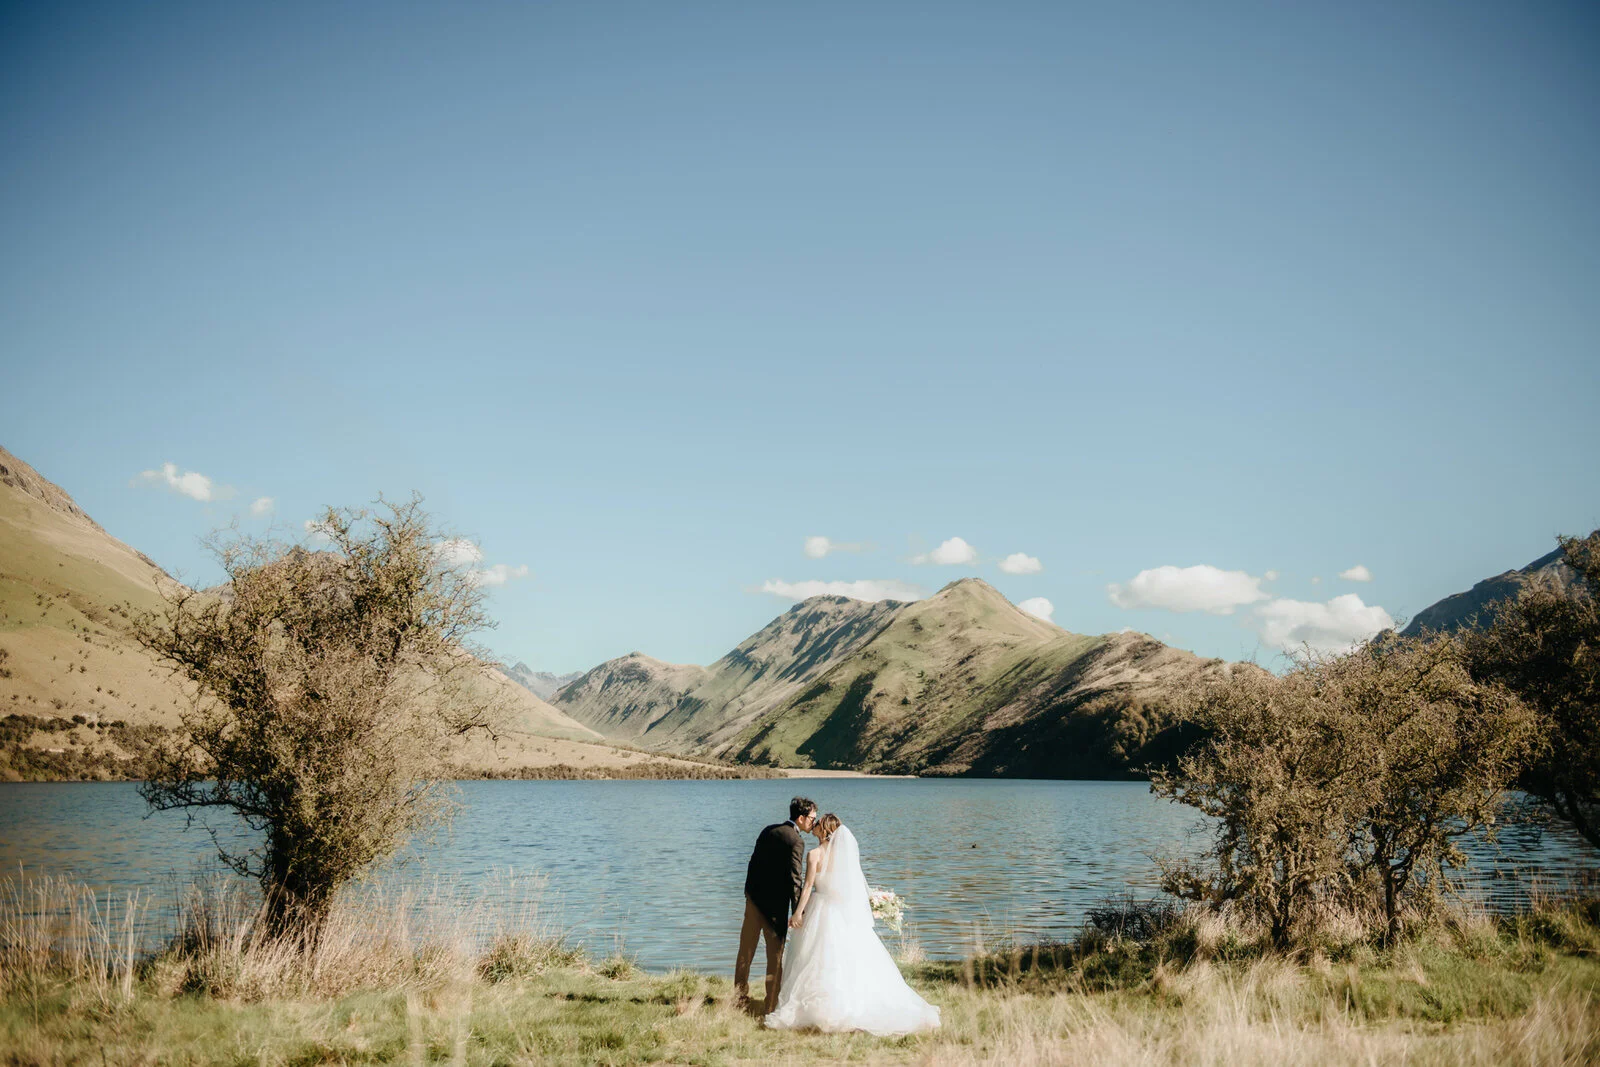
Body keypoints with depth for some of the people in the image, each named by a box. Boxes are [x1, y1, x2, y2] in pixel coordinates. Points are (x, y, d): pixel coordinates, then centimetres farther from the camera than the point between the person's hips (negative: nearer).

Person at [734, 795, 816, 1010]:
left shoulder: (768, 831, 9)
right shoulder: (796, 842, -15)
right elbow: (794, 880, -19)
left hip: (754, 897, 7)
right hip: (775, 903, -7)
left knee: (746, 950, 15)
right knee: (775, 955, 5)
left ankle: (740, 998, 23)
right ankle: (772, 1005, 10)